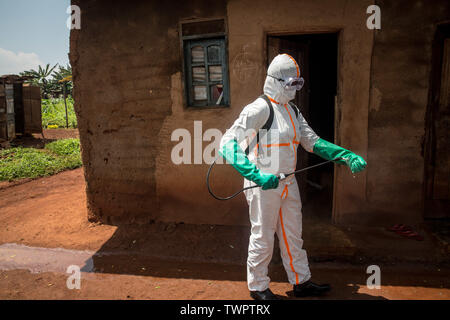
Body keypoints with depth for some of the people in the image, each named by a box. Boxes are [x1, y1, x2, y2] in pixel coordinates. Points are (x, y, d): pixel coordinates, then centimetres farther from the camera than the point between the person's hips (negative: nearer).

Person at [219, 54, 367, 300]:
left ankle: (301, 282, 38)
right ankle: (257, 287, 30)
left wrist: (348, 156, -1)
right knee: (263, 238, 8)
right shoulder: (260, 109, -16)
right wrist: (256, 174, -38)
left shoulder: (292, 111, 11)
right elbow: (228, 144, -26)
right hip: (263, 185, -8)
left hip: (288, 184, 8)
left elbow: (312, 141, 12)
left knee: (293, 236, 19)